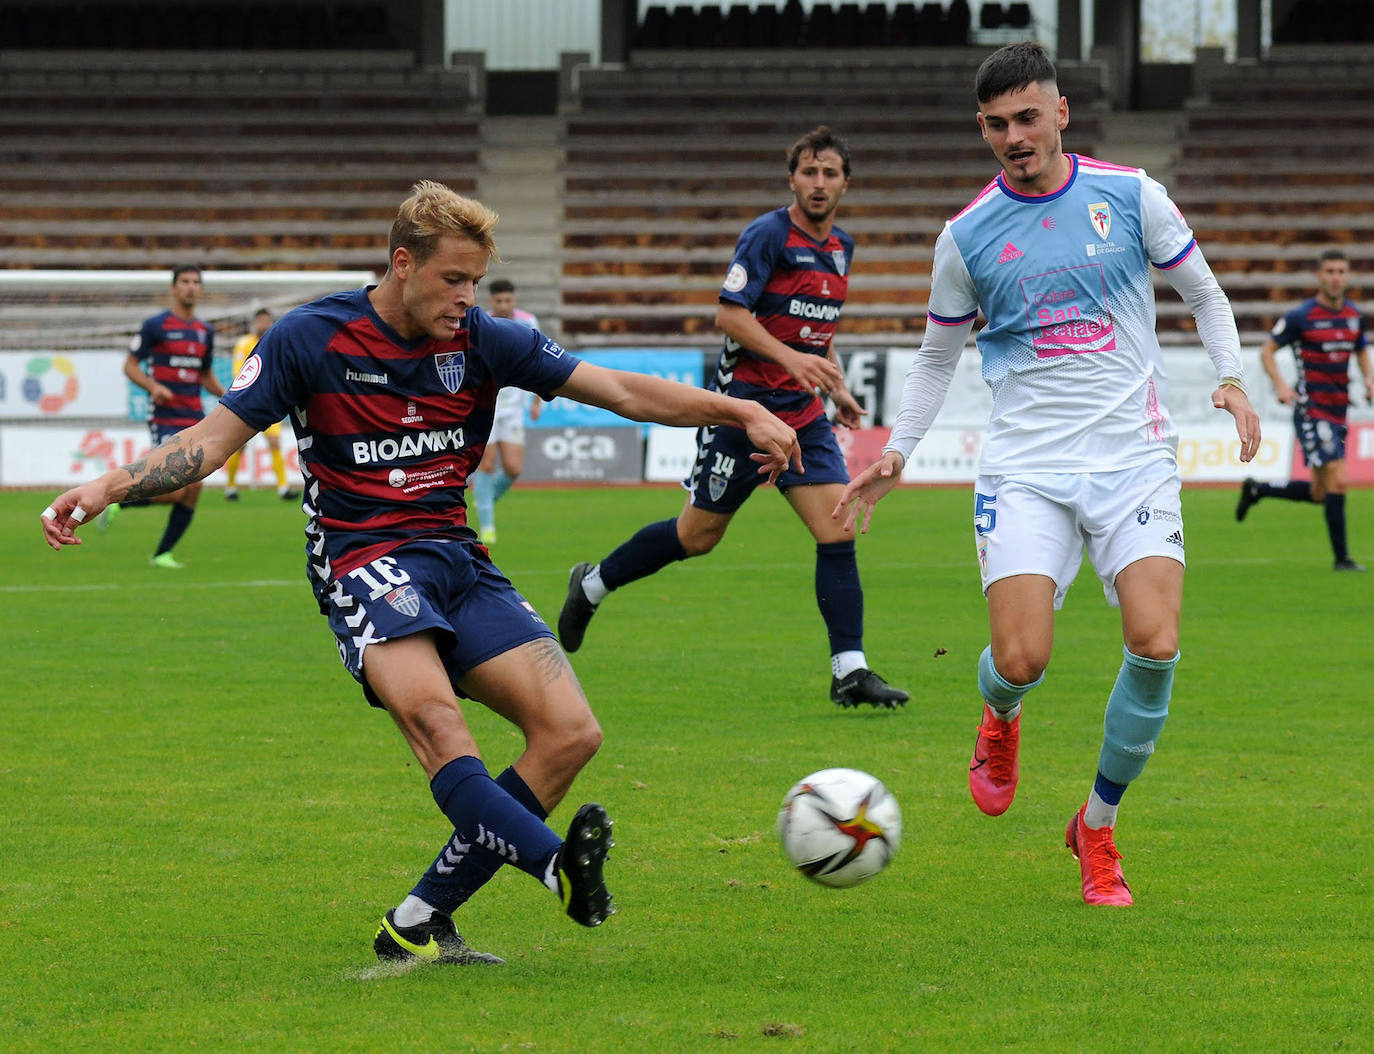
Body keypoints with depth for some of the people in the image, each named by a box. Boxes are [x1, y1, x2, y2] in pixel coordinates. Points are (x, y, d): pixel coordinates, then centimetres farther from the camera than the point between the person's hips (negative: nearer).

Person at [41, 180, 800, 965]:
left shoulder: (482, 342, 5)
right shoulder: (311, 339, -3)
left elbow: (623, 392, 4)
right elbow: (217, 437, 0)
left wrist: (743, 412, -5)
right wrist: (108, 488, -12)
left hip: (460, 560, 5)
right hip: (366, 564, -5)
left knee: (572, 732, -11)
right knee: (430, 710, -34)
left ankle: (420, 924, -8)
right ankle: (557, 864, -55)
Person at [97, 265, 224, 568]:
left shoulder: (205, 332, 14)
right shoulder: (155, 326, -4)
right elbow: (130, 365, -2)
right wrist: (154, 386, -20)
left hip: (194, 418, 6)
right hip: (165, 418, -6)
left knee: (193, 489, -3)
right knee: (175, 491, -16)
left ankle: (163, 554, 8)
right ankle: (117, 501, 8)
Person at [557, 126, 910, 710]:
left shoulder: (840, 247, 12)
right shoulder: (767, 235, -12)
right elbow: (728, 313, -18)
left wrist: (837, 387, 18)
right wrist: (790, 357, -28)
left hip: (803, 417, 6)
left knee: (837, 529, -8)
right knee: (698, 535, 4)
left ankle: (849, 671, -9)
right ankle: (594, 584, 27)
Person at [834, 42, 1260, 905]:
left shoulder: (1130, 196, 1)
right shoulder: (968, 237, 4)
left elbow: (1204, 294, 13)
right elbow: (939, 355, 18)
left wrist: (1232, 381, -4)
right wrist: (897, 454, 9)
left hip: (1133, 456, 0)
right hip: (1025, 469, 0)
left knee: (1155, 646, -18)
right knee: (1020, 659, -16)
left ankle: (1098, 826, 5)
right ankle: (1001, 721, 26)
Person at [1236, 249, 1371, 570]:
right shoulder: (1301, 316, -9)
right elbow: (1267, 349, -1)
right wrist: (1280, 384, -17)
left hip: (1338, 411, 7)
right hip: (1311, 409, -7)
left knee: (1320, 493, 10)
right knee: (1336, 481, -14)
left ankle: (1257, 490, 32)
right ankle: (1341, 557, -6)